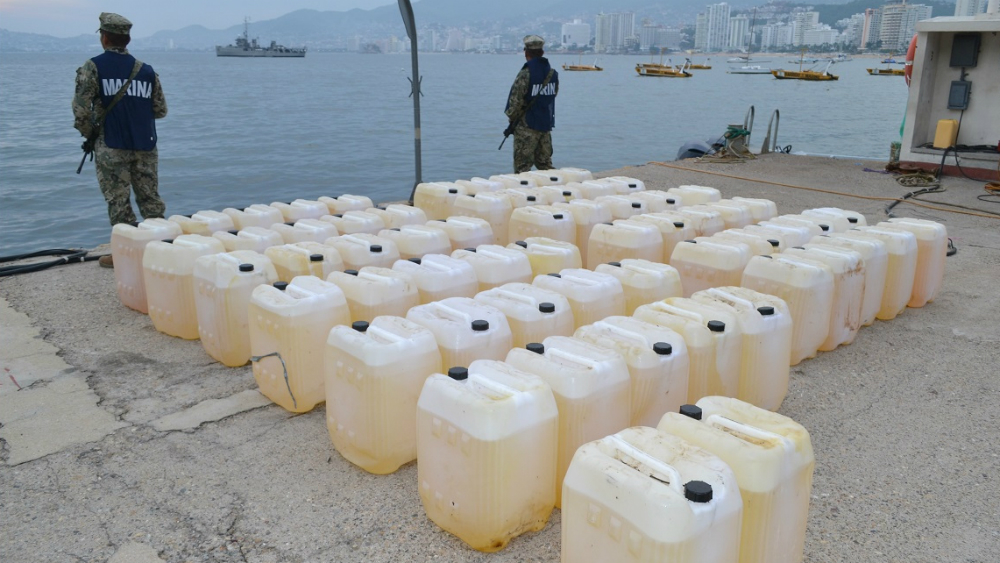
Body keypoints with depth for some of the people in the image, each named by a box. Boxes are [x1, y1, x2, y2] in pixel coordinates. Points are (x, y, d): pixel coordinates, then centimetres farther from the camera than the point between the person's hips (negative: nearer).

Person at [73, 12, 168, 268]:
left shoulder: (93, 67, -5)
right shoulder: (146, 70, 6)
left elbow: (81, 108, -11)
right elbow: (161, 110, 9)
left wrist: (89, 134, 6)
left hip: (111, 147, -3)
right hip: (145, 146, 3)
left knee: (118, 201, 3)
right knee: (150, 198, 11)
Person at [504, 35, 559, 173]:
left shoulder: (525, 74, -16)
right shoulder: (553, 73, 3)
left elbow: (515, 101, -14)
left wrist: (512, 118, 1)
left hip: (527, 126, -6)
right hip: (547, 124, 6)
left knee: (522, 167, -1)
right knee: (545, 164, 14)